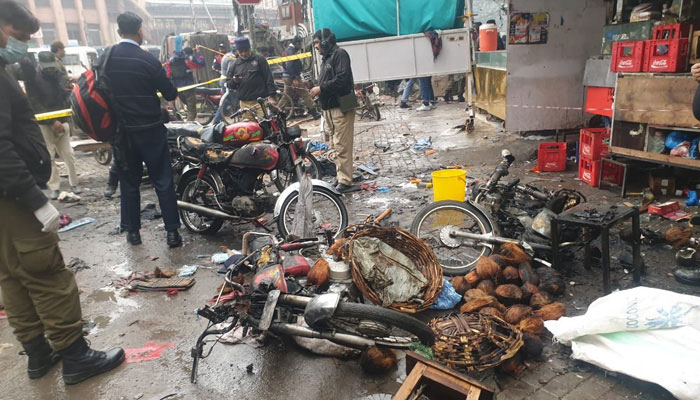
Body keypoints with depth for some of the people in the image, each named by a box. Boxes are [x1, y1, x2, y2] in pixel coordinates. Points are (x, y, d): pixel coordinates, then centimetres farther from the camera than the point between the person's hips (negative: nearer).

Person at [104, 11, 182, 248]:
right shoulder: (148, 60, -12)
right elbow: (170, 94, -7)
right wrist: (172, 93, 14)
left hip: (120, 129, 4)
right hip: (149, 129, -4)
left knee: (129, 182, 13)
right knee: (162, 181, 2)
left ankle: (132, 231, 20)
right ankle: (172, 231, 3)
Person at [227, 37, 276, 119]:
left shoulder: (259, 59, 6)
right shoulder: (235, 64, 16)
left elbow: (269, 78, 1)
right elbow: (229, 85, 19)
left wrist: (271, 96, -7)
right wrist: (234, 81, -5)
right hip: (244, 104, 3)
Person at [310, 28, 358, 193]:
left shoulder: (339, 54, -7)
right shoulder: (326, 58, 22)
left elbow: (342, 79, -20)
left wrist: (321, 89, -16)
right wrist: (318, 90, 5)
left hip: (341, 107, -10)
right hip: (329, 108, 10)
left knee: (342, 146, -11)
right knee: (335, 146, 12)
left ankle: (345, 182, -10)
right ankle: (341, 177, 19)